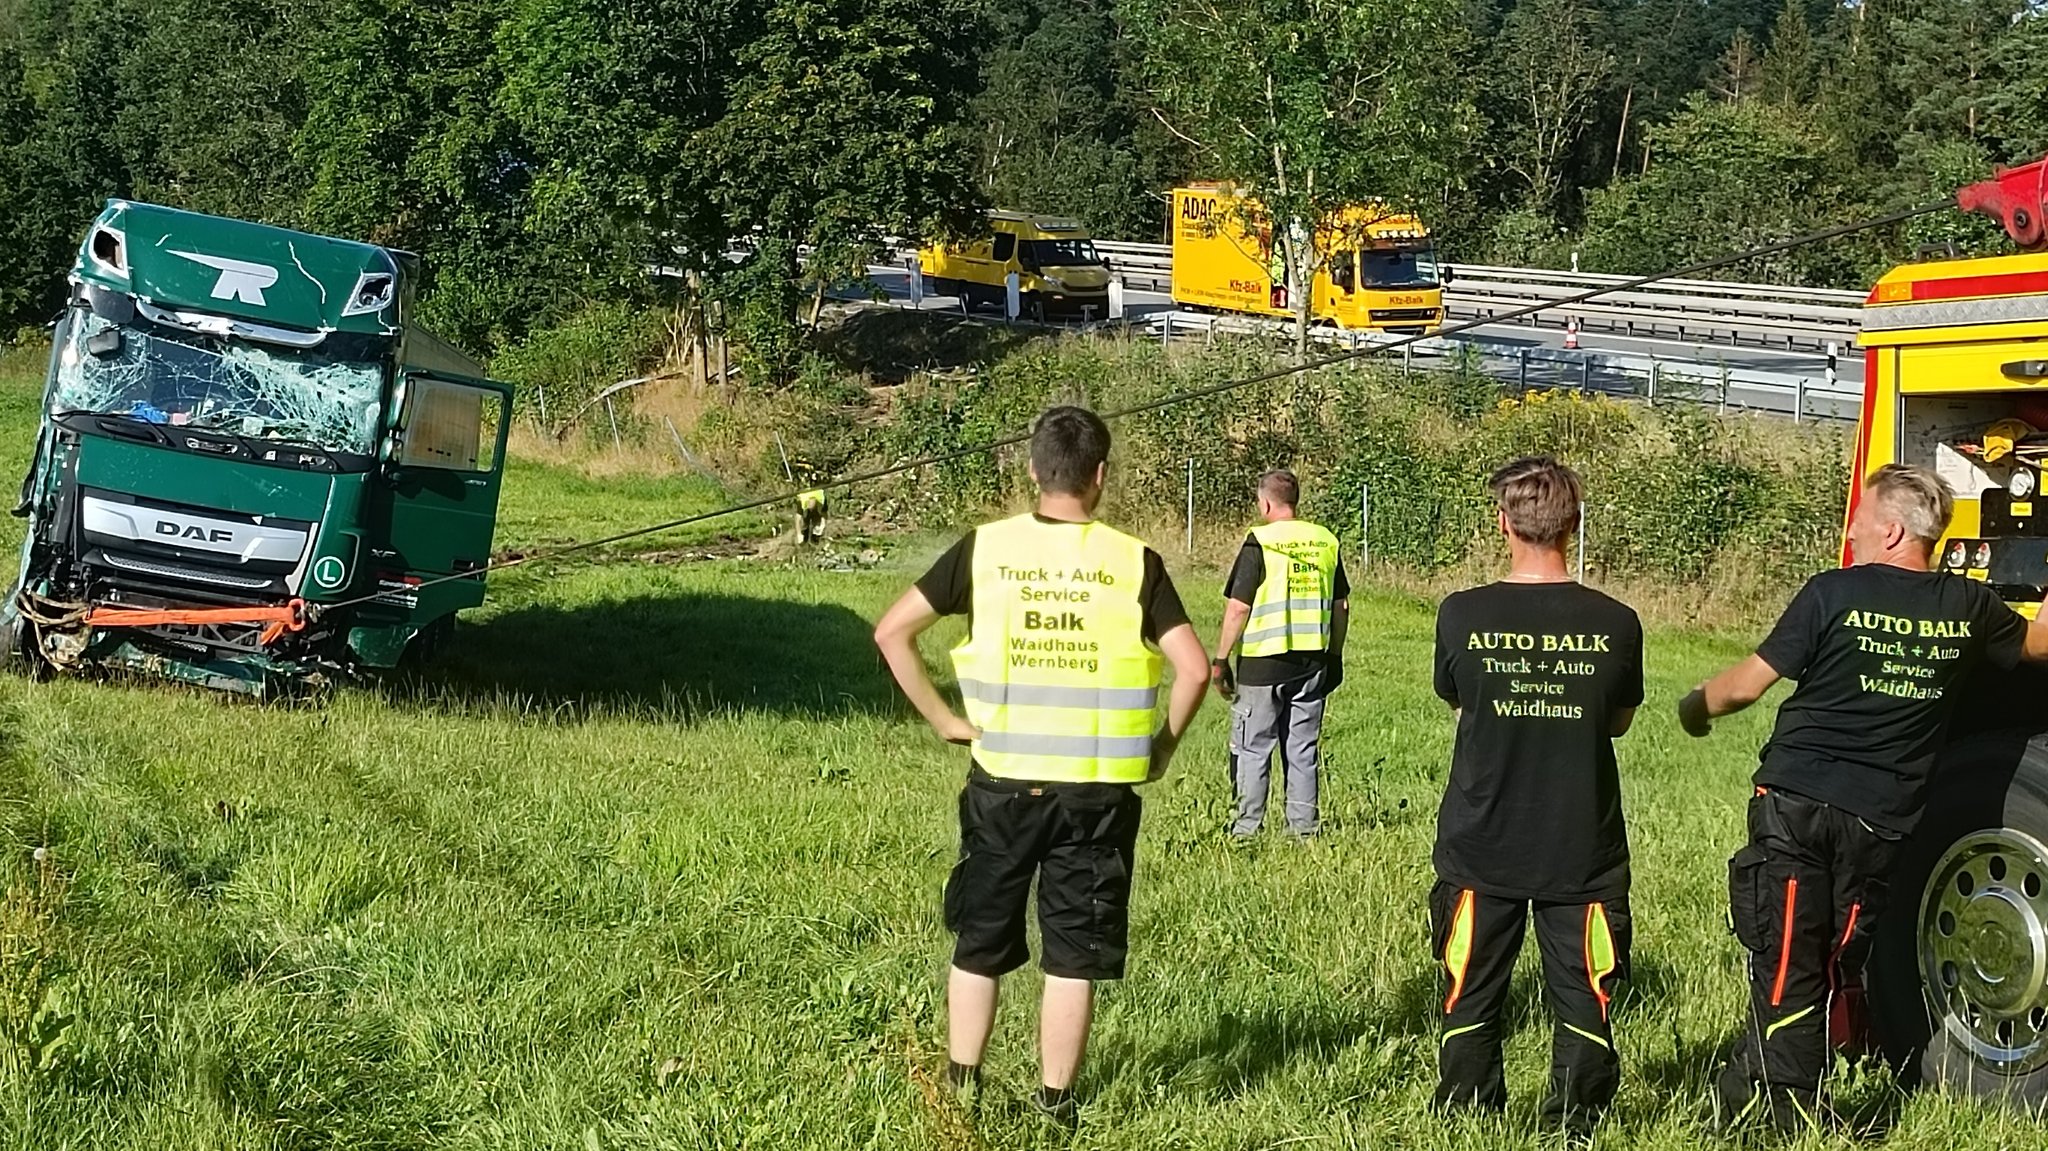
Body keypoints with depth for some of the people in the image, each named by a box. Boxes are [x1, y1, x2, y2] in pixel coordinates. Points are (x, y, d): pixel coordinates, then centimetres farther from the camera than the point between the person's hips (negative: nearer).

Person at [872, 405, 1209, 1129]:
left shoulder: (985, 549, -3)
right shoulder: (1133, 562, -7)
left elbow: (892, 633, -3)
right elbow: (1193, 668, -12)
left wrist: (943, 719, 4)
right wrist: (1161, 749, 3)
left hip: (1002, 782, 1)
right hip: (1096, 790, -1)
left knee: (980, 945, 16)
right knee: (1073, 955, 9)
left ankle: (962, 1089, 23)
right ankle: (1054, 1102, 14)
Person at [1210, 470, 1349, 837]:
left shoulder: (1260, 542, -10)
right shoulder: (1326, 542, 5)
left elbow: (1238, 608, -12)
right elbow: (1341, 607, 10)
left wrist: (1220, 660, -5)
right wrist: (1334, 656, 20)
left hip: (1263, 660, -5)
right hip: (1312, 662, 5)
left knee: (1252, 748, 4)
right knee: (1302, 748, 12)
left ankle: (1248, 827, 3)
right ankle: (1303, 825, 13)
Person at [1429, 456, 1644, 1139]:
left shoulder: (1462, 616, -11)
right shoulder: (1614, 624, -9)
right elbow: (1620, 720, 7)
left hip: (1481, 848, 0)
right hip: (1581, 852, 0)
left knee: (1471, 1001, 13)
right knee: (1582, 1004, 9)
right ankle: (1572, 1131, 10)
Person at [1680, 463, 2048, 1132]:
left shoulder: (1835, 594, -9)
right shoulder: (1967, 607, 2)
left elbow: (1748, 683, -6)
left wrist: (1697, 706, 14)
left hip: (1795, 805, -4)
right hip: (1881, 819, 4)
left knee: (1786, 964, 1)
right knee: (1832, 962, 14)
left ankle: (1790, 1105, 1)